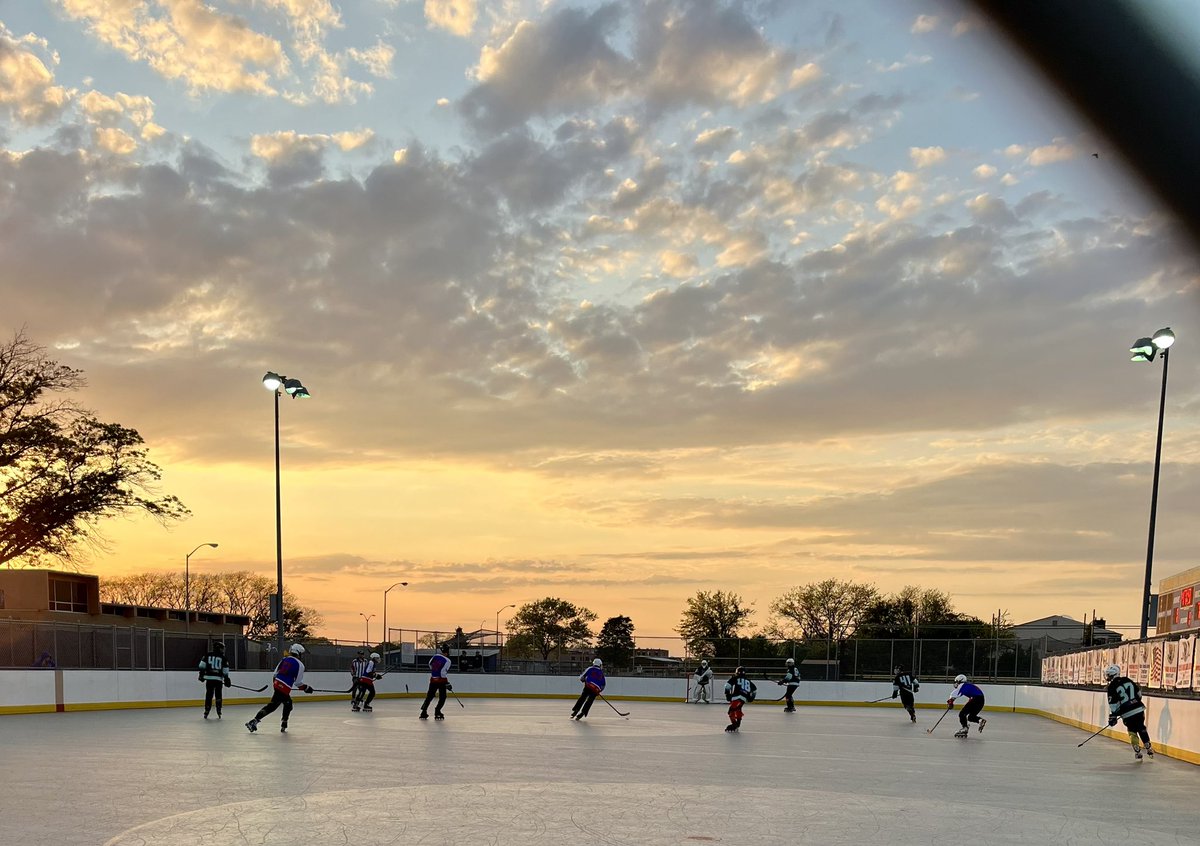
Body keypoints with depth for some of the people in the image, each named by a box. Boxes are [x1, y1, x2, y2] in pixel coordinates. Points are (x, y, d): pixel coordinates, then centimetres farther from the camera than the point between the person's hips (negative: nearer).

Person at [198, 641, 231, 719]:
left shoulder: (208, 654, 7)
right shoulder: (222, 657, 4)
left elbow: (202, 664, 1)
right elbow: (225, 670, 5)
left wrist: (202, 674, 8)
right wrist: (226, 678, 13)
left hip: (209, 678, 1)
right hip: (218, 678, -1)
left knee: (209, 695, 6)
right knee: (218, 695, 11)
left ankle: (206, 712, 2)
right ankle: (219, 712, 9)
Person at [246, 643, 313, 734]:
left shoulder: (285, 659, 13)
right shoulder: (300, 665, -7)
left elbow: (276, 672, 16)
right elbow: (298, 682, -7)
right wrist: (306, 688, 8)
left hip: (277, 683, 8)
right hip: (284, 688, -8)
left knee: (288, 704, 21)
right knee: (272, 705, 1)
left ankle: (283, 725, 20)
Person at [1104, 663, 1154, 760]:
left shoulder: (1112, 687, -8)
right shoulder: (1128, 680, 8)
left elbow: (1113, 704, -10)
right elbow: (1138, 693, 16)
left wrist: (1112, 717, -3)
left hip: (1128, 714, -5)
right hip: (1139, 709, 5)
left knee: (1132, 732, 10)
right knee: (1142, 729, 19)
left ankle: (1138, 752, 8)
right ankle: (1149, 749, 23)